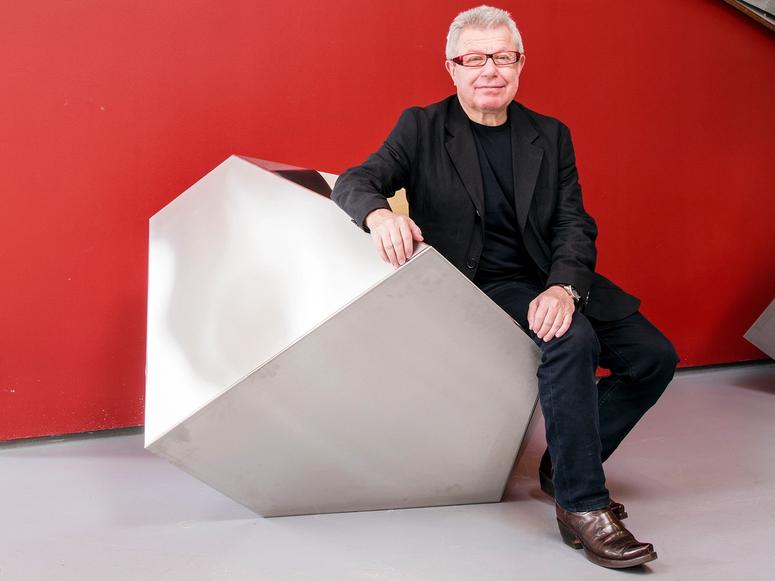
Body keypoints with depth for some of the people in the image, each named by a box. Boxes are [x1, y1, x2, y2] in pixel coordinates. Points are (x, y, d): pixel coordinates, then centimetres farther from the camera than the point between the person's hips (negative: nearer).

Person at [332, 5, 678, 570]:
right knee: (573, 341, -31)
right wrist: (380, 214, -35)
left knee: (655, 357, -7)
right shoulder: (422, 128, 0)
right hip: (484, 285, -5)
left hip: (557, 281, 5)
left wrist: (564, 288, -22)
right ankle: (582, 507, -21)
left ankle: (566, 462, 12)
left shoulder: (550, 136, 8)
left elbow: (575, 225, 0)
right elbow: (354, 183, -9)